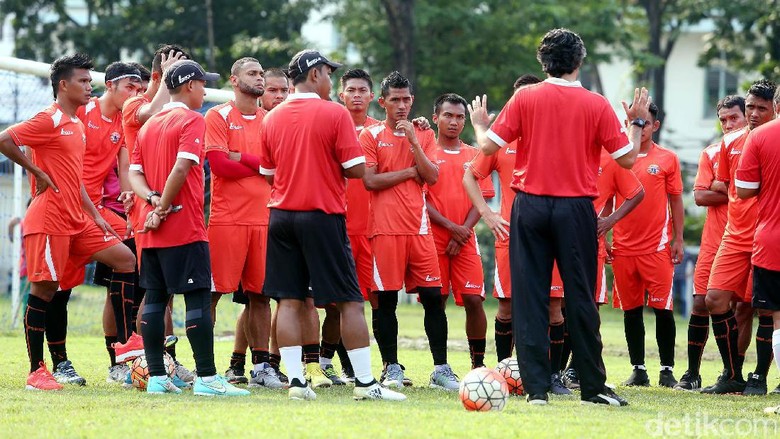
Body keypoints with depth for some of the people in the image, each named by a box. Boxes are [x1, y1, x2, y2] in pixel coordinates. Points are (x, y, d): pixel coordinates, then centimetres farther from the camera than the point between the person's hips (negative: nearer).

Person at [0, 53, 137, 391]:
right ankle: (36, 371, 0)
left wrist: (94, 214, 16)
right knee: (44, 289, -5)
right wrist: (37, 172, -15)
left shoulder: (77, 126, 18)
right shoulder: (50, 120, -10)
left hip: (77, 220, 9)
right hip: (49, 220, -9)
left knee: (125, 259, 4)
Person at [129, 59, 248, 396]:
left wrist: (153, 199, -6)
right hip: (186, 228, -8)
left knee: (155, 298, 8)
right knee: (198, 299, -7)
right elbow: (181, 168, -19)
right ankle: (206, 377, -10)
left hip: (153, 231, 8)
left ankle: (156, 377, 7)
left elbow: (134, 173, 10)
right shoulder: (192, 121, -7)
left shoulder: (149, 125, 17)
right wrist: (162, 210, -12)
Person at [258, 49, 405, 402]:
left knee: (289, 301, 4)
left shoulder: (272, 119, 7)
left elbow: (268, 174, 14)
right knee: (350, 301, 1)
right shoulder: (335, 114, -7)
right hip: (323, 216, -5)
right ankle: (365, 382, 0)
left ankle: (296, 381, -1)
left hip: (281, 216, 5)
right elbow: (357, 169, -10)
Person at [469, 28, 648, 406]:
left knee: (529, 297, 2)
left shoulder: (525, 99, -1)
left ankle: (536, 388, -2)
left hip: (531, 205, 0)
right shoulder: (596, 105, -2)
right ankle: (593, 387, 11)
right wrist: (636, 123, 18)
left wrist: (479, 123, 20)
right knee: (580, 297, 7)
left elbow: (489, 146, -2)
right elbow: (627, 158, 0)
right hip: (576, 208, 0)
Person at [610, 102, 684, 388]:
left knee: (662, 307, -6)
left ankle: (667, 370, 0)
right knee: (631, 309, 5)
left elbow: (676, 202, 7)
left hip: (657, 246, -2)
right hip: (623, 245, 2)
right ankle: (638, 370, 11)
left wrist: (678, 240, 1)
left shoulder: (667, 159, 4)